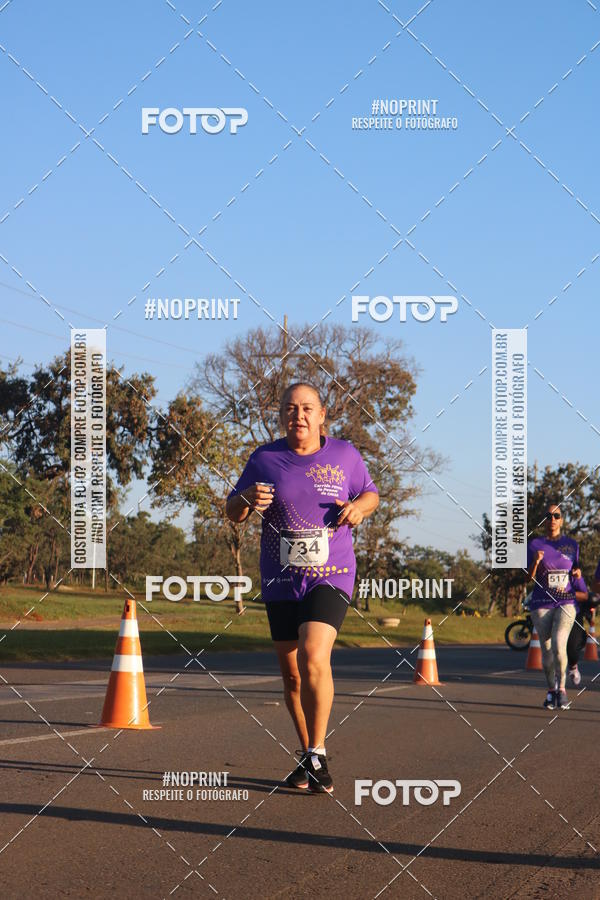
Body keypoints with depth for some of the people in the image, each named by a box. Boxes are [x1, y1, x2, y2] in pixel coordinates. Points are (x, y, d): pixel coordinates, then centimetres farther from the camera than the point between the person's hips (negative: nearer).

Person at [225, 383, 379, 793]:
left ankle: (318, 754, -13)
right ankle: (306, 755, 27)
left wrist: (359, 506, -7)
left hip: (331, 576, -3)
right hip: (280, 580, 3)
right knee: (291, 671, 9)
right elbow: (233, 513, 8)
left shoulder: (344, 455, 1)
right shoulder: (265, 459, 1)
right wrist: (248, 499, -15)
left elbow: (371, 494, 16)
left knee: (313, 657, -23)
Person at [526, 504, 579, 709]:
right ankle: (551, 690, 21)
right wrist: (536, 561, -16)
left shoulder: (572, 545, 9)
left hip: (566, 602, 0)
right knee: (546, 650, 3)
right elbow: (528, 578, 3)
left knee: (559, 645, -19)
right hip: (541, 604, 0)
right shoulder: (535, 545, 4)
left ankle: (561, 688, -5)